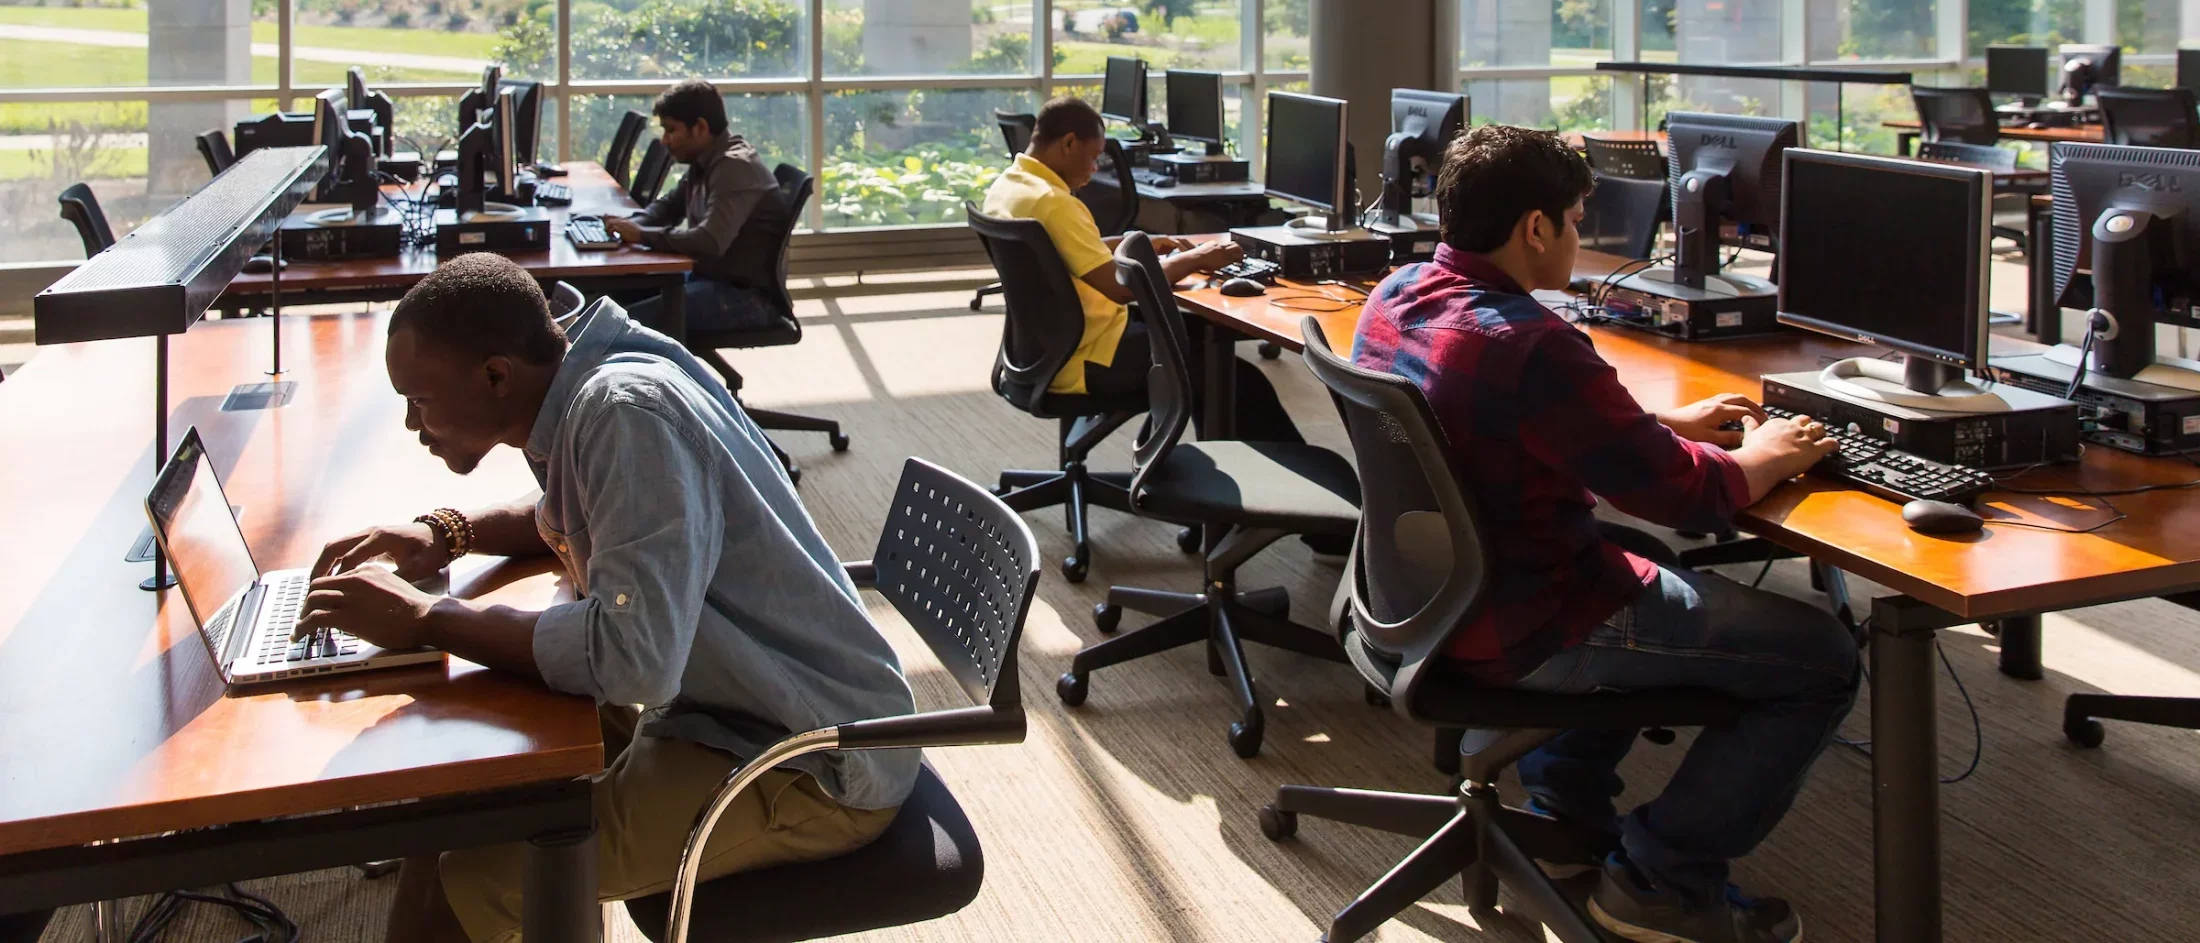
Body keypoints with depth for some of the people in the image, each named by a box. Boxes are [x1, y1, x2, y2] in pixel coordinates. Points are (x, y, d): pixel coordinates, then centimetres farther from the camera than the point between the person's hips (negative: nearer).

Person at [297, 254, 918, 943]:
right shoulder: (589, 393, 7)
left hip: (811, 767, -10)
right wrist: (446, 534, 12)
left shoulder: (629, 412, -22)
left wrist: (426, 619, -18)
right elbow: (574, 515, 29)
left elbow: (632, 659, -30)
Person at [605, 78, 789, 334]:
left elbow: (709, 242, -33)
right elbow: (668, 205, 26)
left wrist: (642, 235, -22)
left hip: (747, 295, -10)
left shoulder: (735, 167, -21)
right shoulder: (705, 161, 10)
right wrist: (631, 223, 4)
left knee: (630, 321, -24)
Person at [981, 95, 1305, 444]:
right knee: (1240, 381, 0)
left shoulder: (1005, 186, 5)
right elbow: (1120, 287, -27)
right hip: (1089, 361, -10)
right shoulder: (1051, 202, -26)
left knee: (1195, 331, 26)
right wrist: (1194, 259, -14)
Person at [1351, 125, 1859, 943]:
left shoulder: (1396, 295, 0)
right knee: (1823, 658, 0)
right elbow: (1685, 495, -19)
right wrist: (1766, 457, 2)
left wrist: (1665, 424, 16)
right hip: (1518, 630, -10)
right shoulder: (1530, 345, -28)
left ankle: (1564, 801, 34)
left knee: (1648, 563, 36)